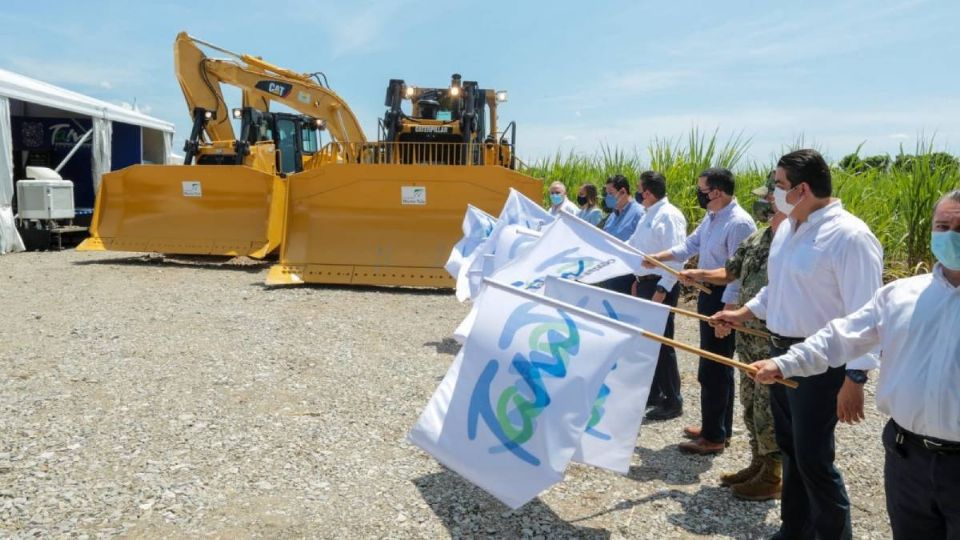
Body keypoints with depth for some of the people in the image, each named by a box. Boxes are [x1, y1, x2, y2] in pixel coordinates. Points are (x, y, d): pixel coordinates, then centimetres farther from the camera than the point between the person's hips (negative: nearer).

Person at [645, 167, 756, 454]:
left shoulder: (739, 223, -20)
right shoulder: (711, 217, 10)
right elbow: (690, 245, 18)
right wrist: (658, 258, 6)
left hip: (724, 299, -10)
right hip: (709, 294, 10)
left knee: (713, 368, -3)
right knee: (719, 366, 18)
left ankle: (714, 436, 9)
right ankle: (718, 426, 32)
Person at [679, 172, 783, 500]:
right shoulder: (756, 238, 8)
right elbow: (730, 273, 18)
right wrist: (698, 275, 1)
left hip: (774, 343, -9)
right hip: (748, 337, 9)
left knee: (770, 409, 2)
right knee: (751, 403, 18)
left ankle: (772, 477, 17)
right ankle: (757, 464, 33)